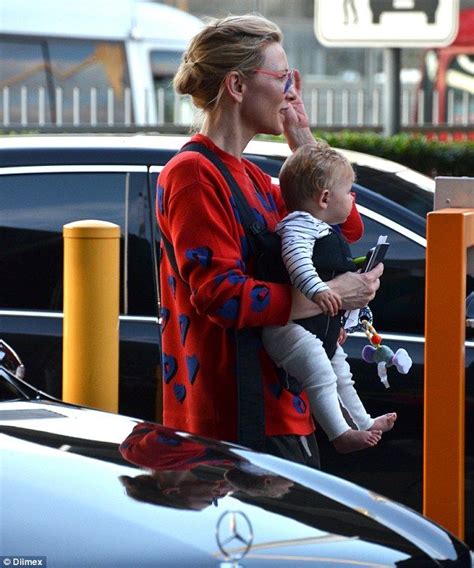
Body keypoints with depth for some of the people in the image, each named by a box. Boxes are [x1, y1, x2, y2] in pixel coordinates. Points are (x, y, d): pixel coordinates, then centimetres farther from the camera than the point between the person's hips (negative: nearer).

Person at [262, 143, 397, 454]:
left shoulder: (324, 229, 18)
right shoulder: (299, 224, -17)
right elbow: (295, 256, -38)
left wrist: (336, 323, 35)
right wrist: (317, 289, -52)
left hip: (320, 328, 11)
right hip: (288, 328, -11)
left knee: (341, 375, 25)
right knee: (322, 375, -24)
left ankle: (364, 422, 42)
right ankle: (341, 434, -24)